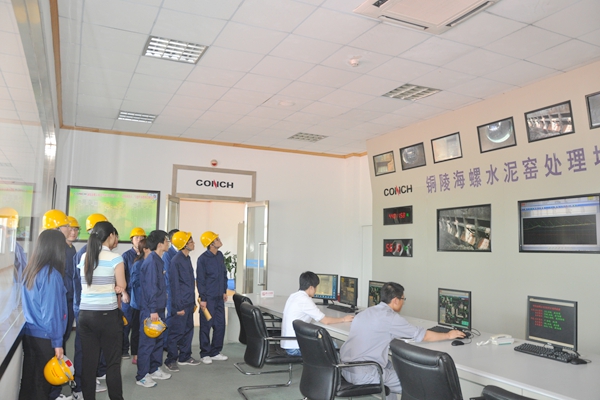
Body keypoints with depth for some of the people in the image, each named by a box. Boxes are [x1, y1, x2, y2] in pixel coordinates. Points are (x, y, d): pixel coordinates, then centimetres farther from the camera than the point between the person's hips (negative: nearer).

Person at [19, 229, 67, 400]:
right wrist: (57, 342, -12)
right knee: (43, 382, 8)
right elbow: (52, 311, -18)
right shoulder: (52, 274, -19)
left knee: (28, 379, 16)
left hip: (28, 333, 7)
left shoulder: (29, 270, 3)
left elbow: (30, 304, 12)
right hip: (45, 337, -6)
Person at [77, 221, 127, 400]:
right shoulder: (115, 258, -10)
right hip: (108, 315, -5)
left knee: (88, 361, 10)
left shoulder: (84, 257, 7)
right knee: (113, 361, 6)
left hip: (85, 313, 5)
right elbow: (122, 286, -3)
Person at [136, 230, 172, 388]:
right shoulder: (151, 261, -18)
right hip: (150, 309, -10)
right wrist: (153, 310, -21)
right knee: (147, 342, -1)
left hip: (158, 308, 10)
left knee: (158, 340, 17)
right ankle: (142, 376, 9)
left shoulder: (158, 260, 11)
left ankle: (154, 369, 29)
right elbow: (150, 287, -21)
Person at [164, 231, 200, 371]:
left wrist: (193, 301, 16)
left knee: (188, 329, 15)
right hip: (181, 303, -8)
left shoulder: (187, 258, 10)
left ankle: (185, 356, 26)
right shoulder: (176, 260, -16)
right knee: (176, 331, 0)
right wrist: (178, 306, -16)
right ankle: (171, 360, 12)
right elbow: (174, 284, -17)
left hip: (189, 302, 9)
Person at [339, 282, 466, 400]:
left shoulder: (366, 312, 12)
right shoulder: (390, 317, -12)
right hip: (362, 374, -9)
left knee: (391, 366, 28)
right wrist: (448, 335, 11)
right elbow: (424, 336, -4)